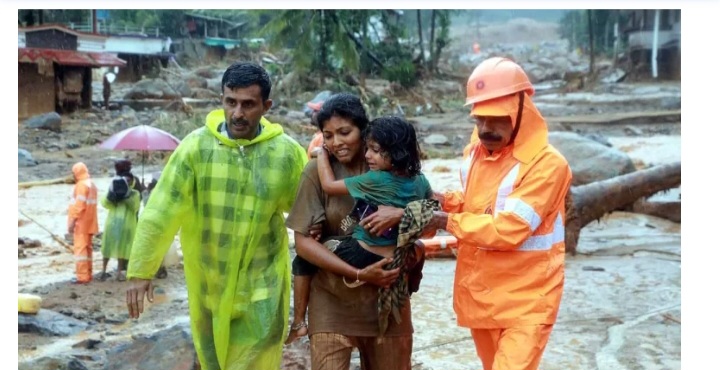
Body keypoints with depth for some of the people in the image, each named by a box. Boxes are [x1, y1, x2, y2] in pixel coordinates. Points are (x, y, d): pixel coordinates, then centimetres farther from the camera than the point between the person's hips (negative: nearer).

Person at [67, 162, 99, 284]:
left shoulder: (82, 185, -14)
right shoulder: (91, 184, 15)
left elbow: (79, 205, -20)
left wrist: (72, 222, -19)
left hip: (81, 223, -10)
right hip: (89, 223, 10)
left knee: (80, 248, -8)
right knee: (87, 248, 13)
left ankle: (82, 276, -10)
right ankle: (88, 274, 17)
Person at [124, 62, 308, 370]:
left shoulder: (287, 152, -9)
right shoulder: (196, 146, -11)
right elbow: (160, 211, -11)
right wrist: (141, 271, -13)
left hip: (262, 286, -1)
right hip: (207, 284, 1)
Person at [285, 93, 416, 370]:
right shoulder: (317, 171, -7)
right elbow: (303, 242, -9)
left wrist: (401, 214, -20)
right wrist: (359, 274, -16)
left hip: (387, 296, 2)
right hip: (333, 300, -2)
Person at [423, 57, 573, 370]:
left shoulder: (547, 164, -20)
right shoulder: (475, 153, 4)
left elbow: (507, 230, -25)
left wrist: (446, 222, -18)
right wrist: (445, 201, -1)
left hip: (525, 301, -7)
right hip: (479, 294, 7)